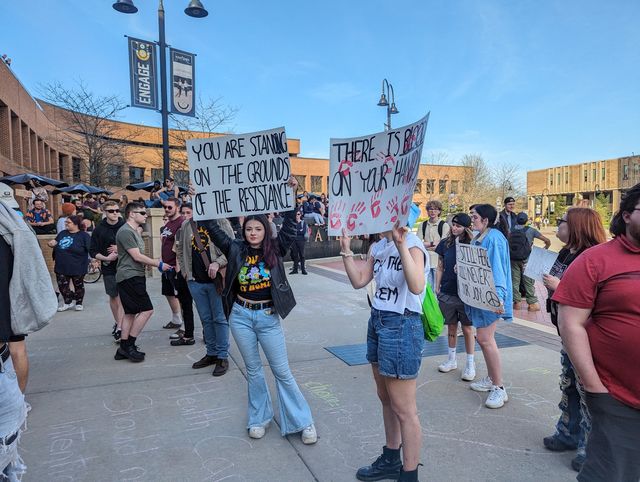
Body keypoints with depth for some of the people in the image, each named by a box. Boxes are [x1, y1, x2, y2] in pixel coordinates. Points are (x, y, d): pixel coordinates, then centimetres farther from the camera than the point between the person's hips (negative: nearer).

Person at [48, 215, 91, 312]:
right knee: (62, 285, 7)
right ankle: (68, 303, 26)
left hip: (77, 267, -5)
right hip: (61, 267, 6)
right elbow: (56, 244, 23)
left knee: (78, 286, 10)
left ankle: (79, 303, 27)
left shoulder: (83, 235, -10)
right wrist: (52, 244, -1)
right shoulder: (62, 233, 8)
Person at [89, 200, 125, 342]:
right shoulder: (99, 230, -1)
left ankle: (119, 328, -6)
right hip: (109, 268, 2)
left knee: (122, 298, -6)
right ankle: (117, 322, 33)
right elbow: (93, 251, 1)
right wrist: (106, 258, -15)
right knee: (113, 297, 14)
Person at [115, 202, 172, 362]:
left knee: (130, 313, 12)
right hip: (130, 277, -10)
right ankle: (129, 345, -1)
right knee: (147, 310, -10)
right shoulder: (125, 231, -14)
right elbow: (137, 256, -16)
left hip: (134, 277, 10)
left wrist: (156, 262, 7)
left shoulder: (134, 231, 19)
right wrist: (159, 264, -9)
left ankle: (123, 349, 18)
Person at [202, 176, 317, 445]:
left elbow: (289, 226, -12)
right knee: (253, 369, 15)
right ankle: (259, 418, 32)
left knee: (282, 371, 5)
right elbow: (213, 229, -1)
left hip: (268, 317, -2)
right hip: (241, 316, 2)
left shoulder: (275, 249, -3)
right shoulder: (236, 250, 0)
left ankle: (303, 422, 18)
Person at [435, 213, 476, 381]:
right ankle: (452, 360, 30)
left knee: (467, 329, 5)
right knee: (451, 326, 15)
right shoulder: (445, 244, 3)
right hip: (447, 293, 3)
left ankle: (470, 364, 17)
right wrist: (436, 288, 7)